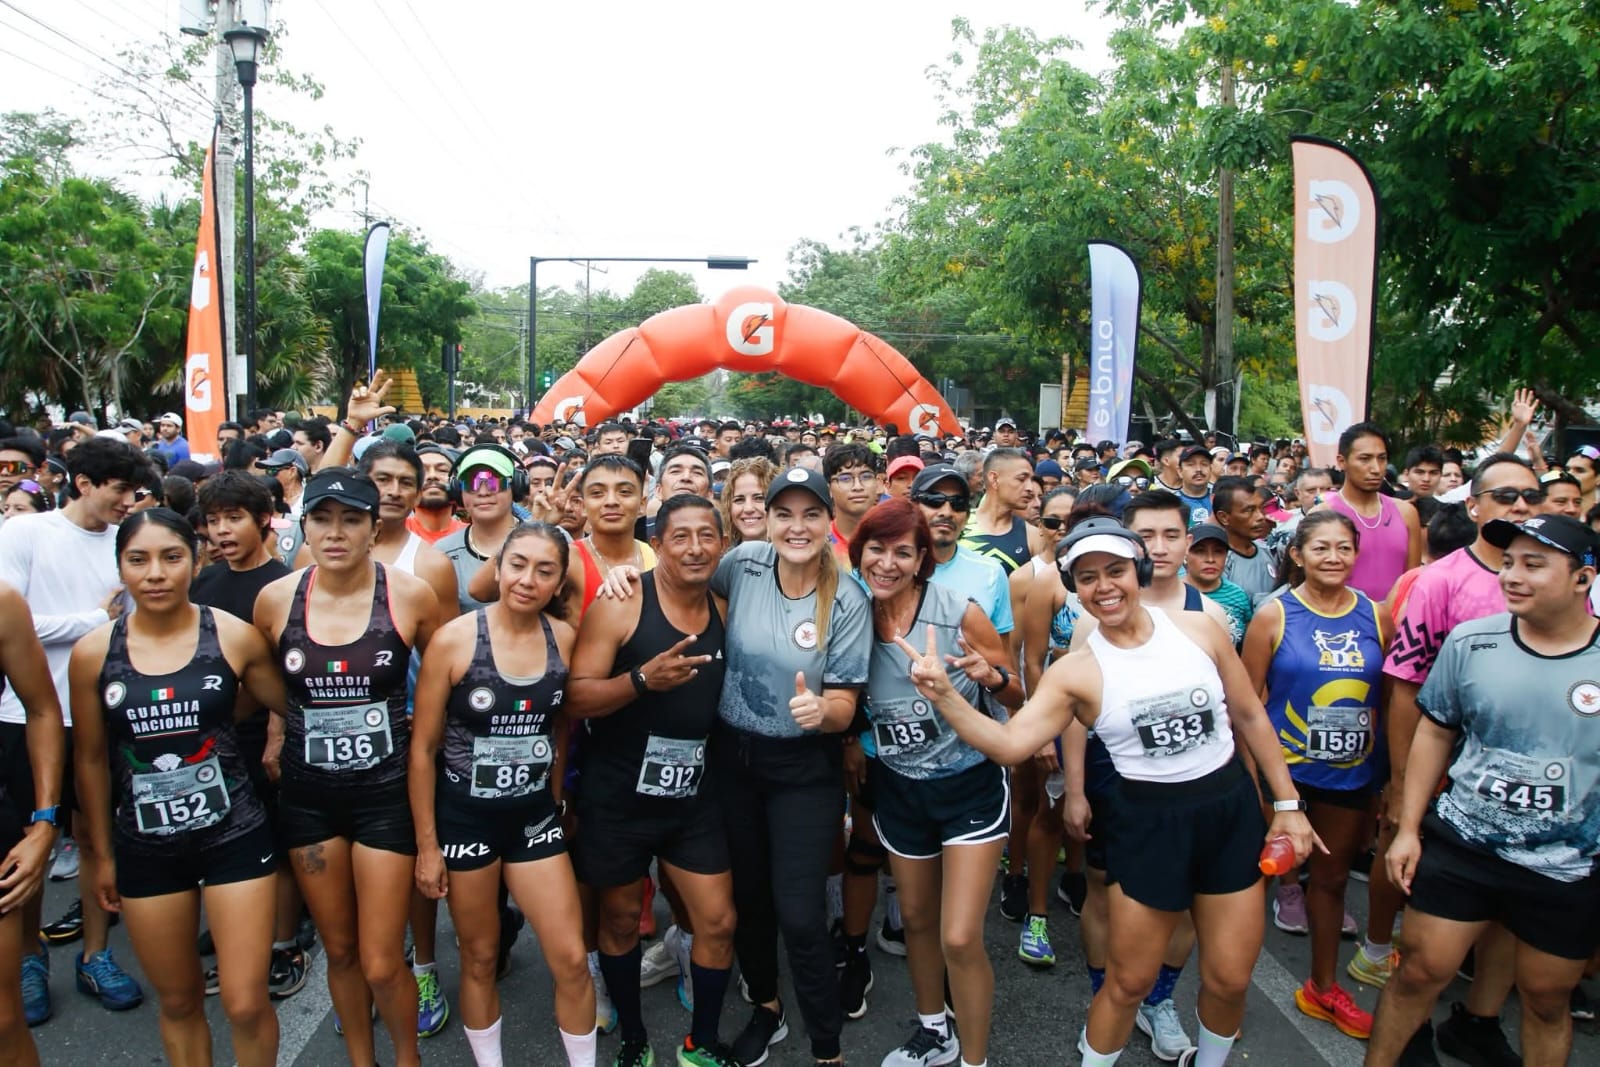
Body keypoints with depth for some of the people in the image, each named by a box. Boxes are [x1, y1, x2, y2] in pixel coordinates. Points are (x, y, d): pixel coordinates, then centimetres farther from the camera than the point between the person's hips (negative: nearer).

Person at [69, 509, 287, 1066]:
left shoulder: (235, 636, -10)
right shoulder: (92, 653, -4)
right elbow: (91, 759, 6)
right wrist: (102, 854, 12)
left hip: (235, 834, -2)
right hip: (145, 847, 2)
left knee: (246, 1005, 1)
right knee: (178, 1002, 16)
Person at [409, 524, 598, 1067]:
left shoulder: (565, 639, -6)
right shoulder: (454, 639, -15)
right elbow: (423, 748, -8)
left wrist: (554, 797, 13)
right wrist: (427, 844, -7)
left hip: (535, 815, 3)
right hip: (464, 816, -2)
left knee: (571, 959, 4)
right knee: (480, 960, 14)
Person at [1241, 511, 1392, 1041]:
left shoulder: (1377, 616, 0)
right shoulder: (1273, 615, -10)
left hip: (1352, 771, 4)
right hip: (1282, 767, -4)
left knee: (1332, 876, 19)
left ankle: (1322, 988, 38)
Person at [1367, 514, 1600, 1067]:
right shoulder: (1470, 642, -6)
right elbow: (1434, 733, 3)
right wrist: (1407, 828, 2)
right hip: (1460, 847, 0)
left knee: (1546, 998, 17)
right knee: (1419, 971, 8)